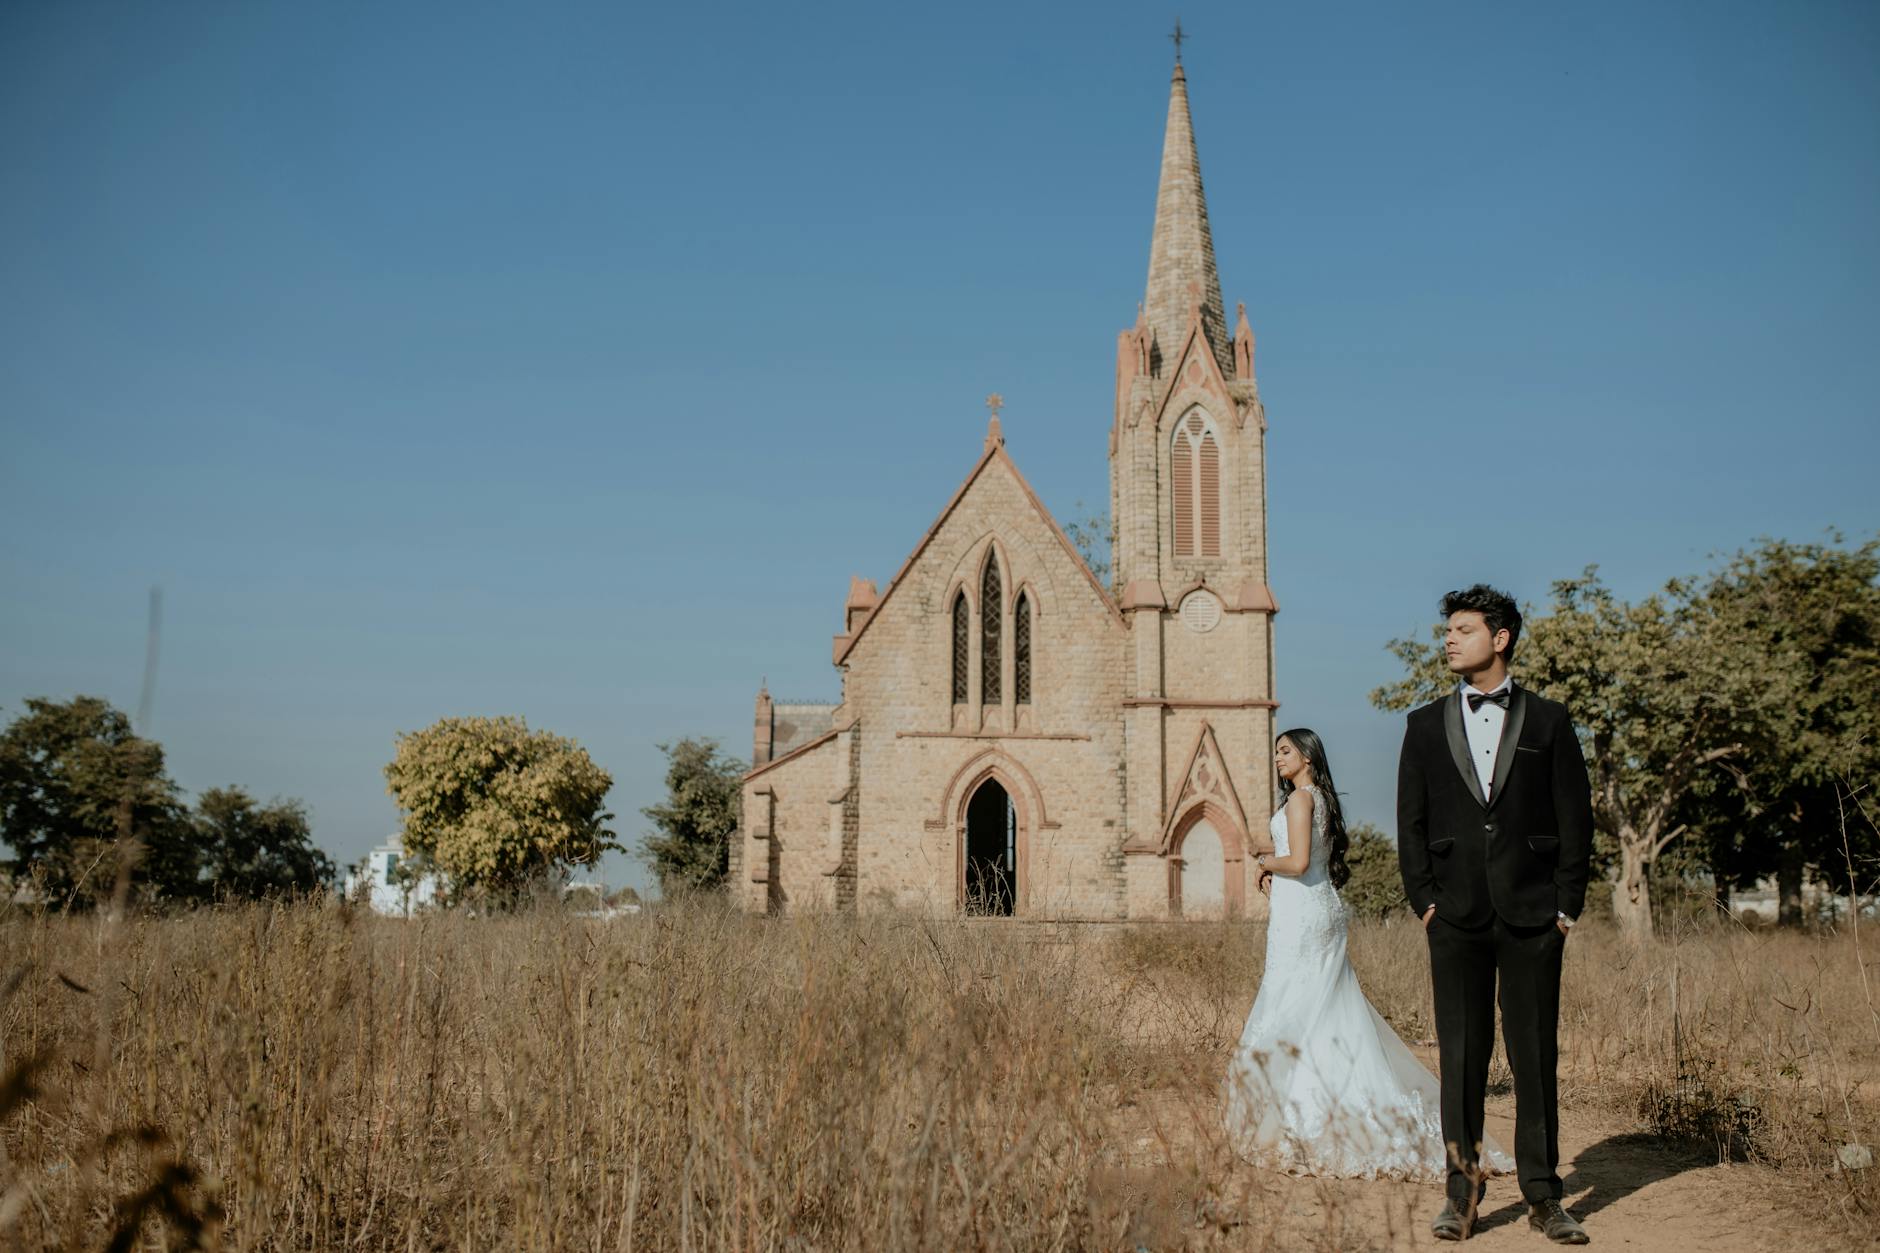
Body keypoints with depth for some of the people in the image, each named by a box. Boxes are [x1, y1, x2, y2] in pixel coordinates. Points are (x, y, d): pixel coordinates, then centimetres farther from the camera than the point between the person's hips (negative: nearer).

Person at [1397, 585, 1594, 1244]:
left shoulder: (1548, 721, 6)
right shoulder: (1426, 725, 10)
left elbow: (1575, 817, 4)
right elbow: (1411, 820, 9)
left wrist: (1566, 905, -1)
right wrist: (1424, 899, 1)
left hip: (1533, 916, -1)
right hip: (1456, 916, 1)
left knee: (1536, 1054, 4)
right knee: (1460, 1054, 4)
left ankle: (1543, 1195, 13)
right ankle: (1462, 1189, 12)